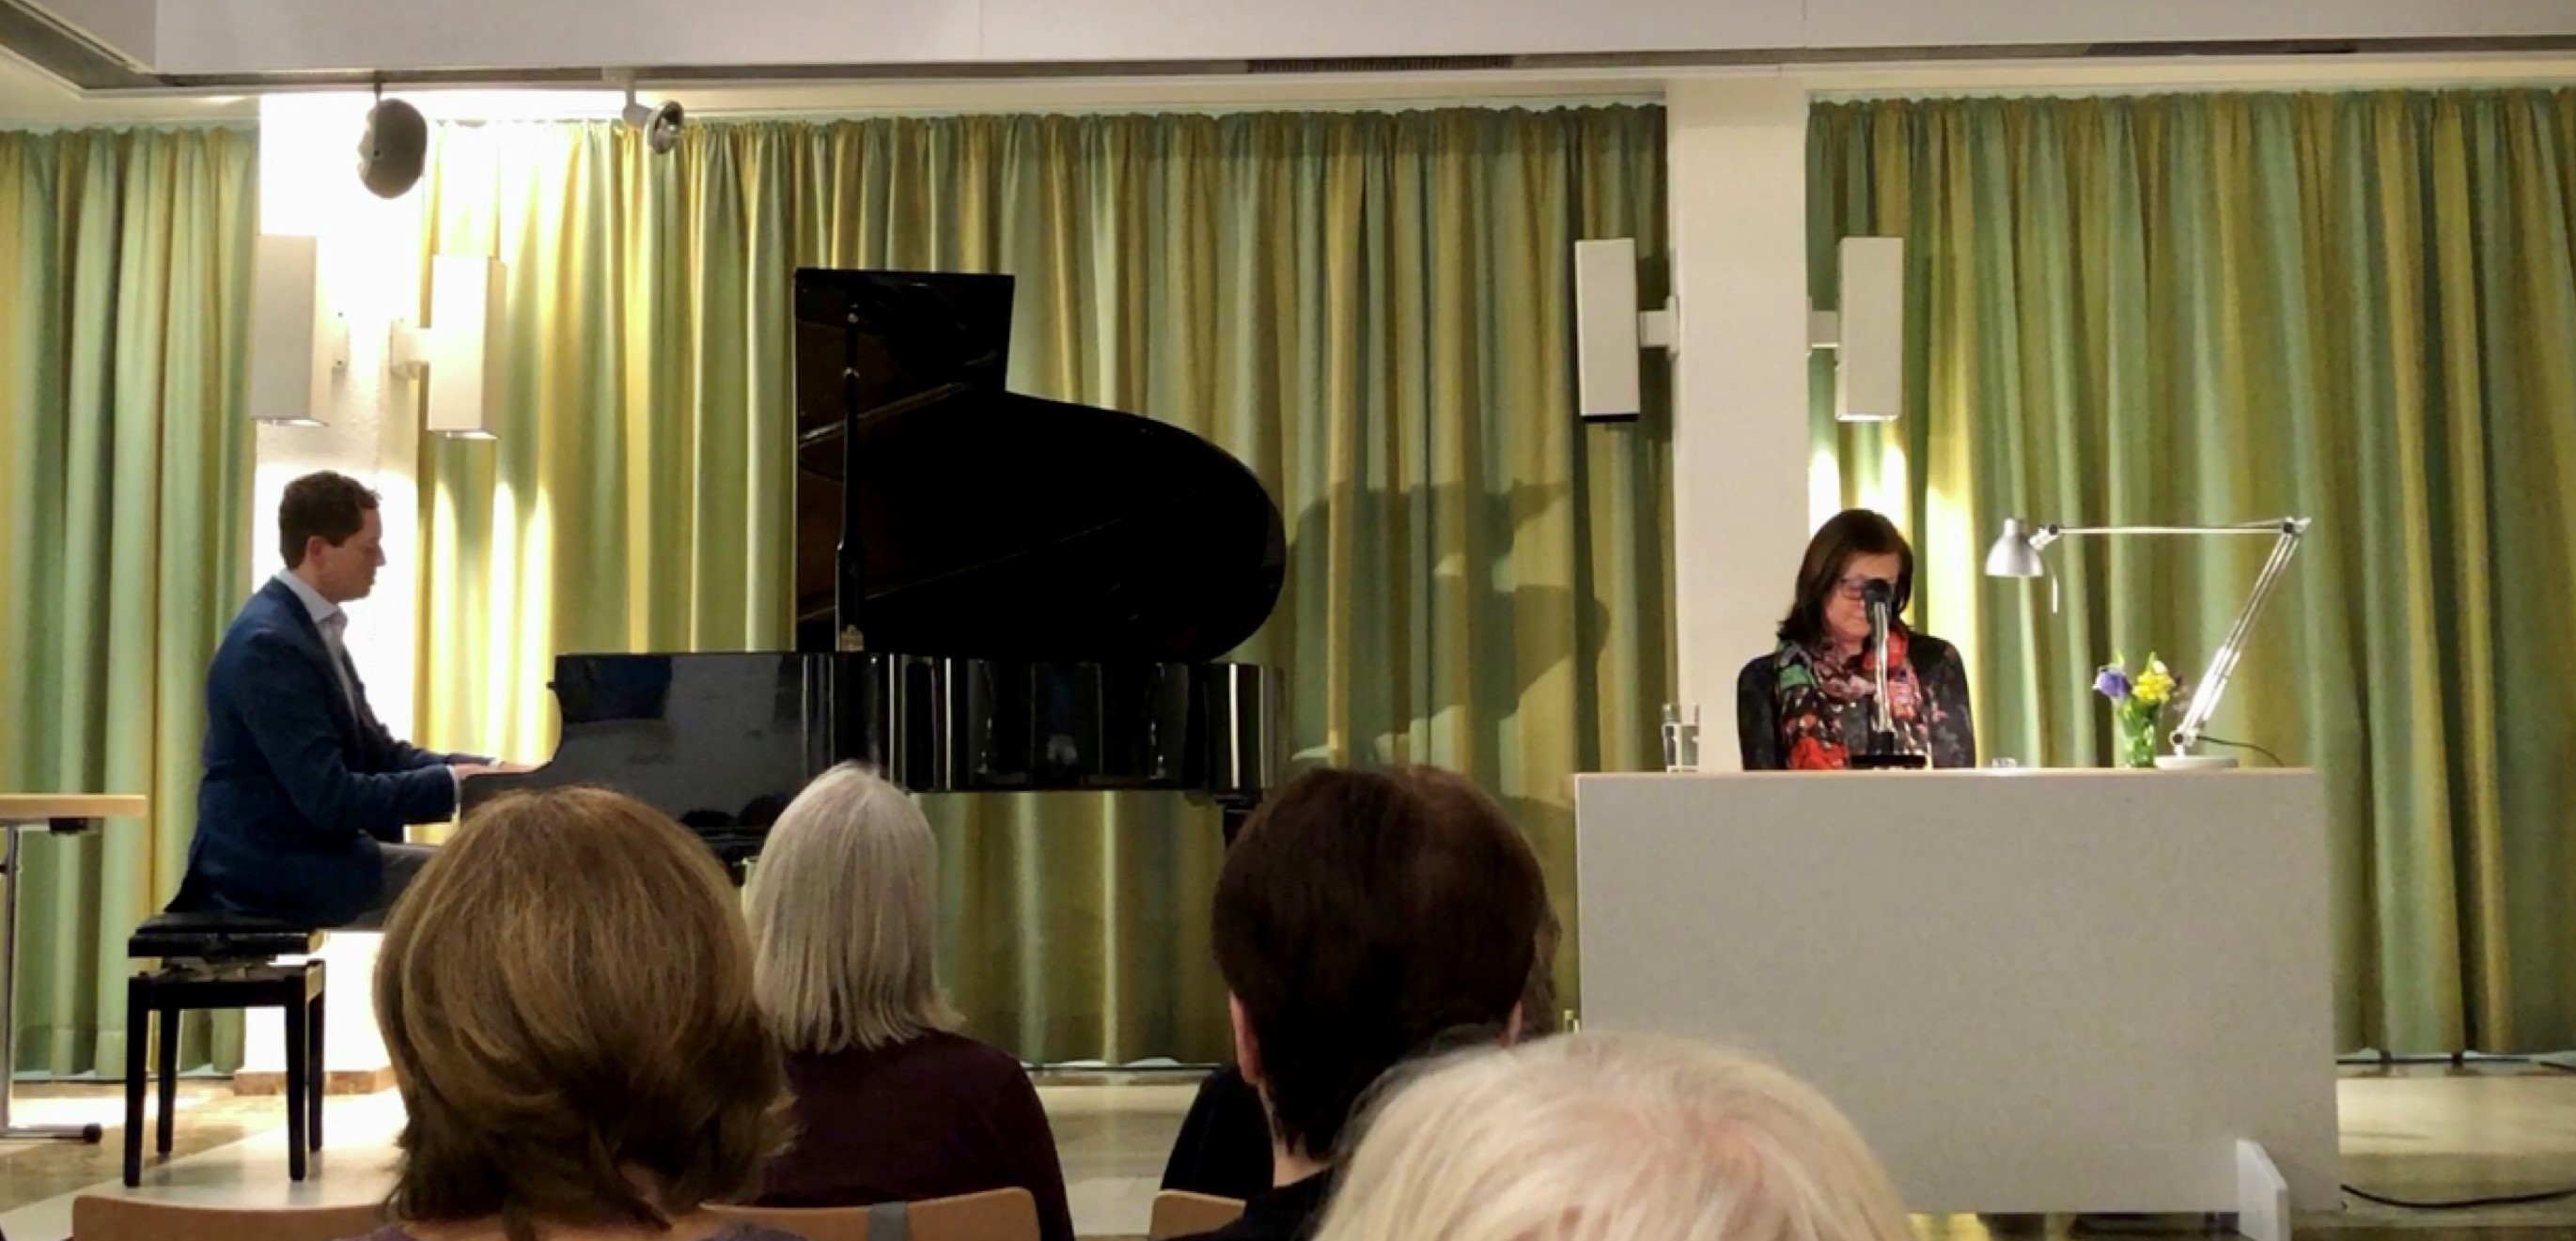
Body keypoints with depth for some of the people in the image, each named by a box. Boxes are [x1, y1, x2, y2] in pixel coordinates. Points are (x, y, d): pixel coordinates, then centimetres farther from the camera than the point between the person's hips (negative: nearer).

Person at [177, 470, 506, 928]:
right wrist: (451, 783, -17)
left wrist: (482, 769, 2)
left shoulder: (312, 627, 11)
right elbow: (328, 799, -24)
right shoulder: (270, 642, -20)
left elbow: (374, 749, 16)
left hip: (302, 849, 10)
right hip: (274, 866, -10)